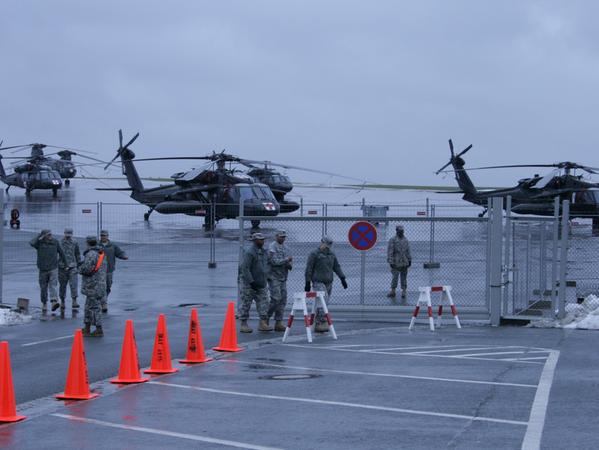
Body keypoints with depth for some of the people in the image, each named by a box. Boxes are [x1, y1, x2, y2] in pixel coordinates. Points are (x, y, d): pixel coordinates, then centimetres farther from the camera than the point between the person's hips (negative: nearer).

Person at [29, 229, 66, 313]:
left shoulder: (55, 242, 1)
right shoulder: (39, 242, -5)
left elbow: (61, 252, 15)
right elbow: (31, 243, -27)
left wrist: (65, 262, 26)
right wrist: (40, 236, -20)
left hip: (53, 268, 0)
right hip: (43, 269, 0)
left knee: (53, 285, -17)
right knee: (43, 288, 8)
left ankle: (54, 302, -30)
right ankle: (44, 304, 20)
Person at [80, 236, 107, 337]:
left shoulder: (91, 254, -16)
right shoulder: (102, 254, 13)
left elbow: (86, 269, -24)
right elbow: (106, 269, 20)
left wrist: (80, 268, -3)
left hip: (93, 286, -9)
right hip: (101, 284, 9)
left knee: (94, 308, -4)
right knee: (89, 307, 16)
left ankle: (99, 330, -2)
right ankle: (87, 329, 21)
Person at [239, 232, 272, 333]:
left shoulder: (263, 252, 11)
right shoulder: (250, 253, -14)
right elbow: (245, 268, -19)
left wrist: (264, 280, 18)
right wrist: (251, 282, -22)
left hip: (261, 284, 7)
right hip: (249, 285, -7)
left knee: (264, 303, 1)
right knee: (246, 304, 1)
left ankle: (263, 323, 3)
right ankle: (243, 324, 8)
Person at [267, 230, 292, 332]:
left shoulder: (285, 247, 15)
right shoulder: (272, 247, -9)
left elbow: (290, 258, 18)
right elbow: (274, 261, -19)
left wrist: (289, 264, -4)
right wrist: (287, 260, -18)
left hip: (283, 277, 8)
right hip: (274, 277, -8)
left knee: (283, 300, 3)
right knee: (276, 299, -12)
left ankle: (278, 322, 6)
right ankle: (265, 319, 3)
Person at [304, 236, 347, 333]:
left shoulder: (331, 254, 12)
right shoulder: (314, 254, -6)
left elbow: (337, 267, 14)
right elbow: (308, 269, -7)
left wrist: (342, 279, 5)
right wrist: (307, 283, -10)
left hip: (328, 283, 6)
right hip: (318, 283, -6)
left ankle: (318, 325, 10)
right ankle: (324, 322, -23)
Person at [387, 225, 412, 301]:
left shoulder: (405, 240, 9)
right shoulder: (392, 240, -8)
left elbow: (408, 251, 14)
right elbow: (390, 252, -11)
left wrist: (409, 260, 9)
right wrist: (390, 262, -16)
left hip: (404, 262, 4)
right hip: (396, 263, -4)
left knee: (404, 277, 4)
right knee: (395, 277, -3)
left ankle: (404, 292, 7)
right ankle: (392, 292, 9)